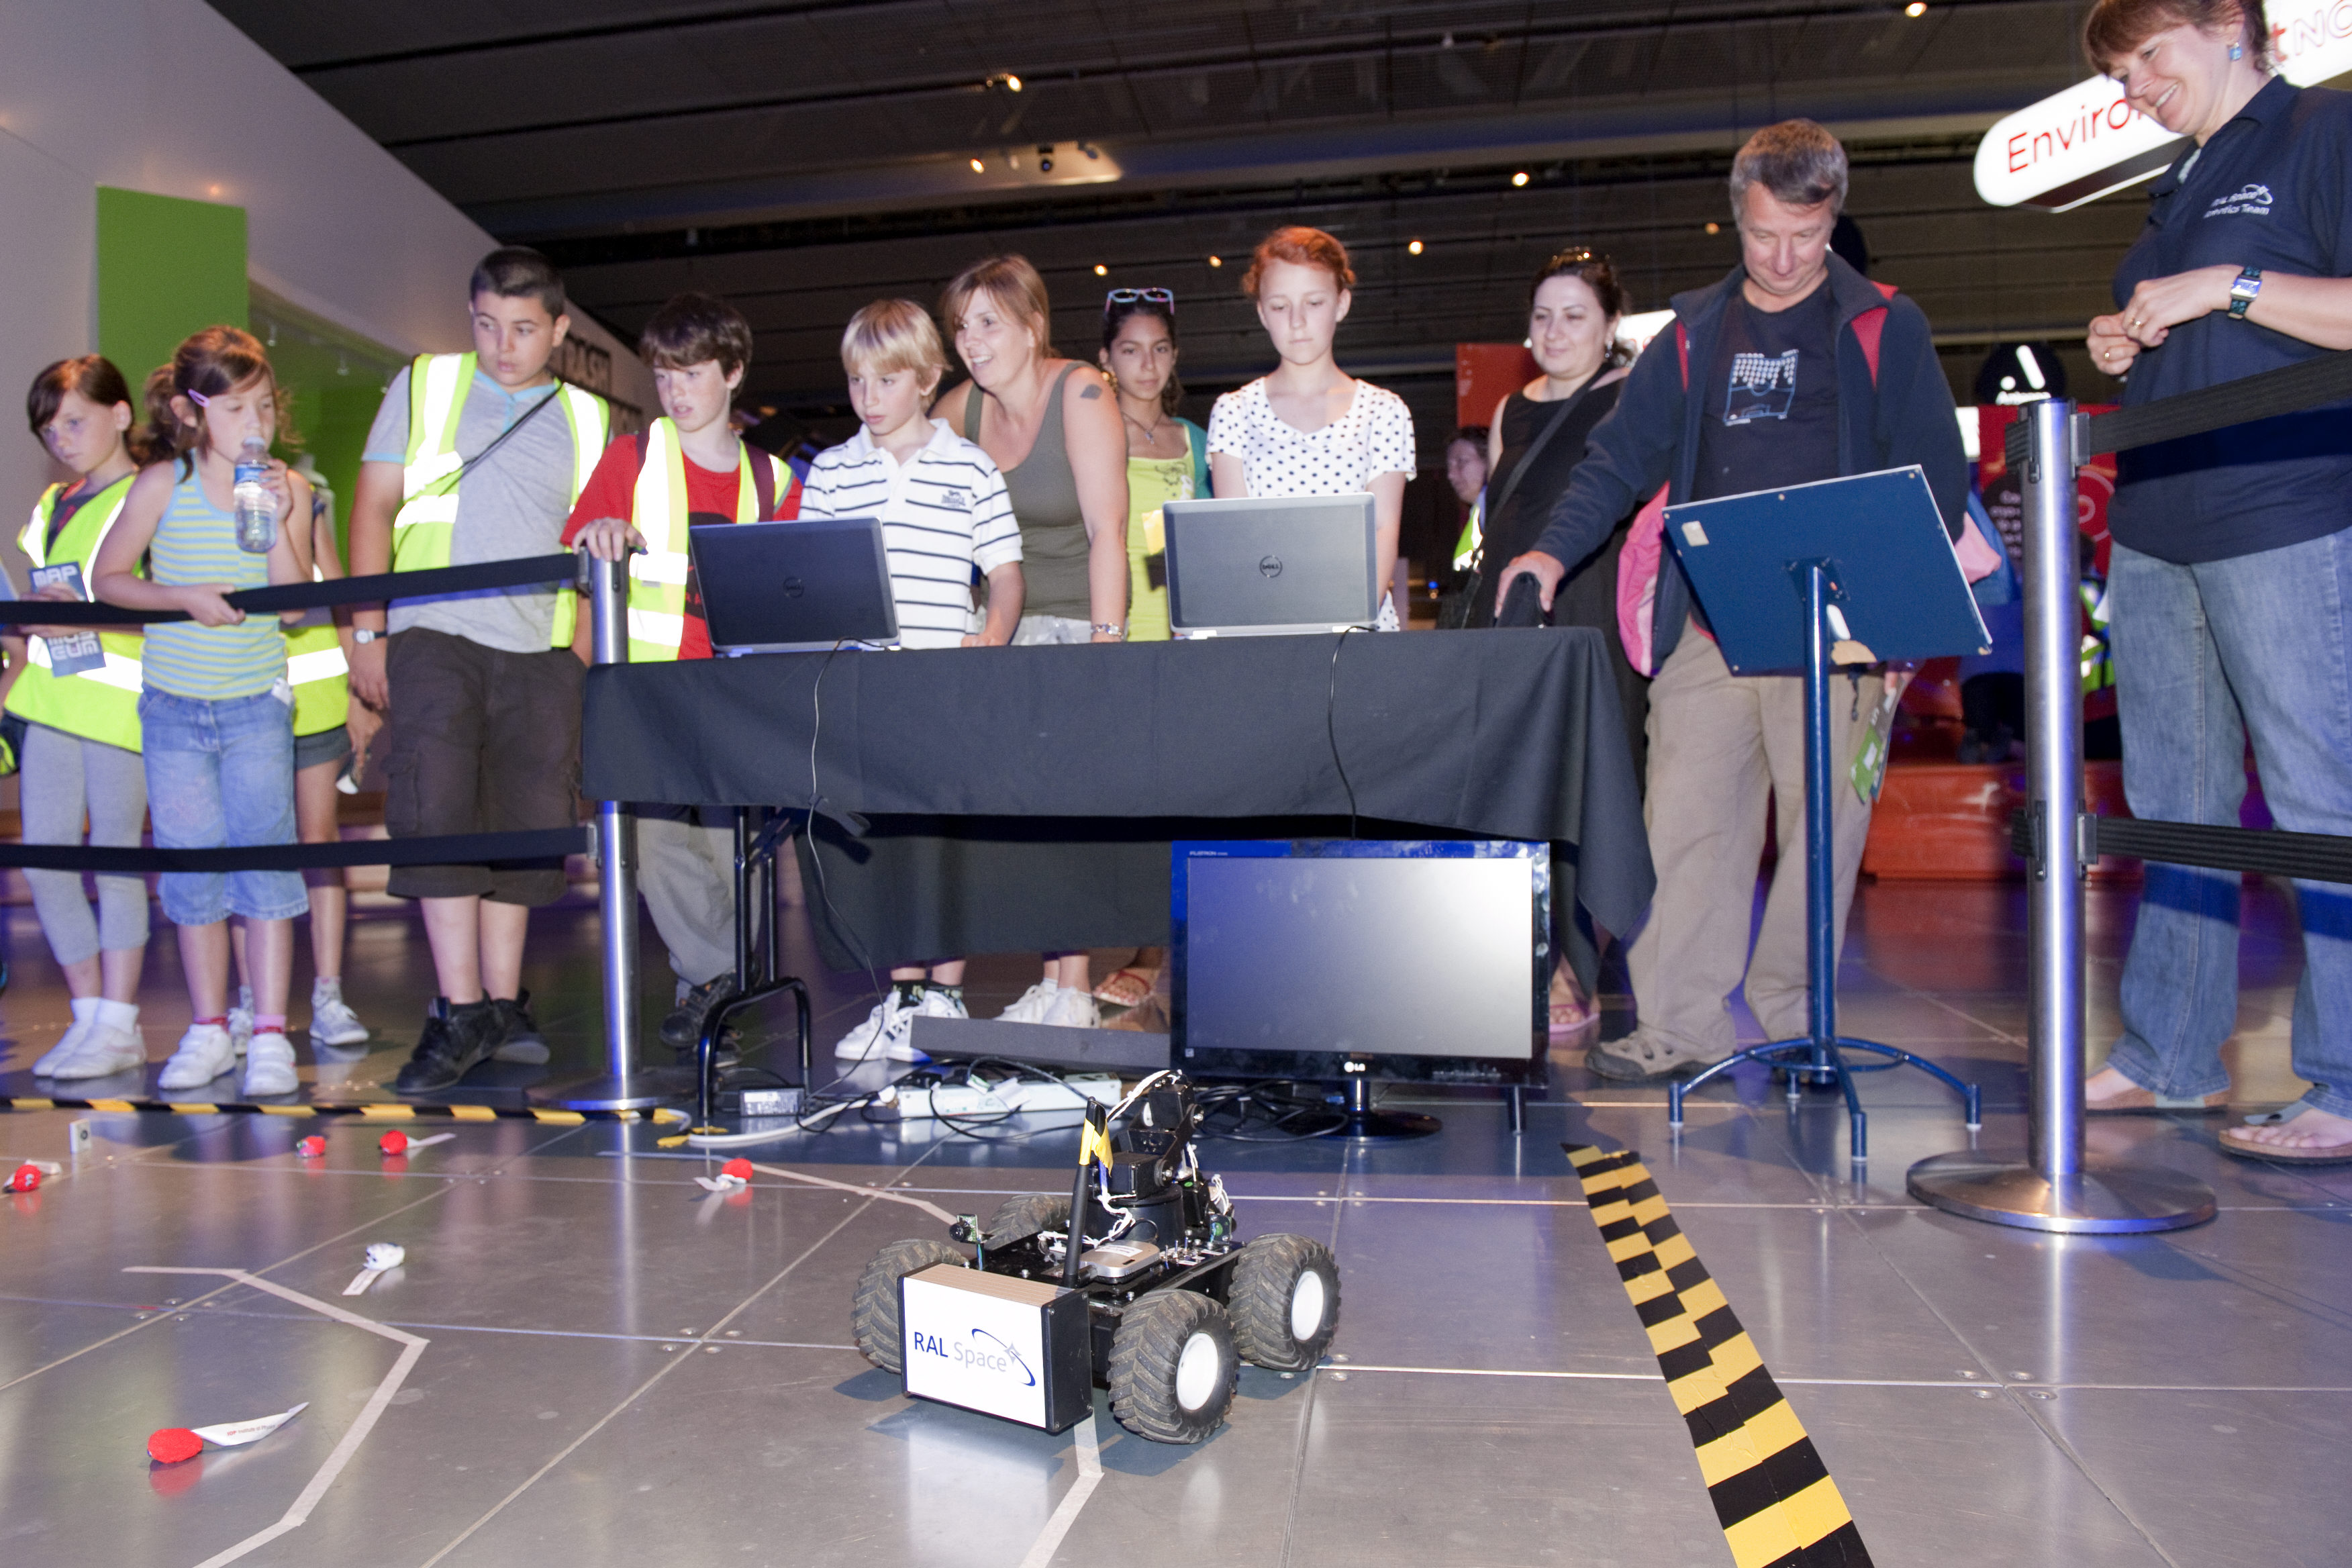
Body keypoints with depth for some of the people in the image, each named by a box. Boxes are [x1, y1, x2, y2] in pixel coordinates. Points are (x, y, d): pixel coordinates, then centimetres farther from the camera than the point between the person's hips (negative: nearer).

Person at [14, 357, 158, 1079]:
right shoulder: (51, 505, 19)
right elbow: (40, 612, 24)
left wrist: (86, 618, -20)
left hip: (120, 700, -7)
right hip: (49, 699, 7)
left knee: (115, 857, -2)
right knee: (43, 859, 5)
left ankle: (119, 1027, 7)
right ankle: (89, 1014, 16)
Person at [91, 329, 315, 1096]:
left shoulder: (289, 488, -1)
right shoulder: (163, 486, -2)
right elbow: (106, 578, 2)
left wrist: (277, 523, -17)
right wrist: (184, 596, -14)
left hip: (257, 702, -1)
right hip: (173, 702, 1)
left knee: (265, 855, -5)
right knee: (191, 865, 7)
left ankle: (270, 1035, 1)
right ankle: (209, 1031, 19)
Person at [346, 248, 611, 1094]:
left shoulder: (586, 419, 14)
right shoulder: (422, 387, 11)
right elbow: (373, 507, 8)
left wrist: (588, 655, 5)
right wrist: (366, 632, 0)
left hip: (540, 651, 2)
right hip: (435, 634, -1)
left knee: (526, 823, 2)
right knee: (440, 812, -10)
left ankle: (503, 1006, 13)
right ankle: (458, 1013, -5)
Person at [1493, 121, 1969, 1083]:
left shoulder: (1882, 329, 7)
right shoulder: (1694, 332, 15)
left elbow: (1935, 480, 5)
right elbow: (1622, 457, 12)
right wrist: (1557, 549, -5)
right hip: (1708, 626, 3)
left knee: (1823, 824, 1)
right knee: (1683, 820, -2)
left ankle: (1790, 1020, 14)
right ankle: (1682, 1023, 4)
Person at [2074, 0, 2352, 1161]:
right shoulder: (2178, 186, 23)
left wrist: (2229, 288, -14)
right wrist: (2122, 349, 11)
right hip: (2155, 532, 8)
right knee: (2175, 804, 8)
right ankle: (2168, 1058, 15)